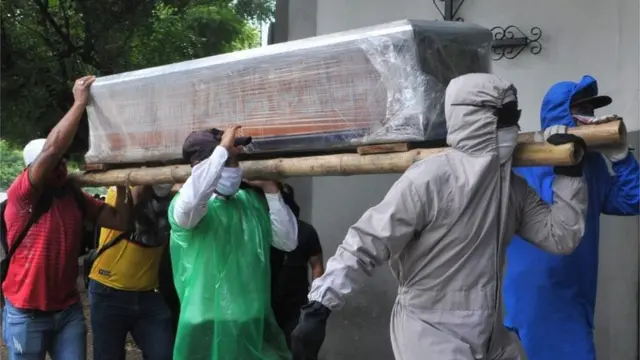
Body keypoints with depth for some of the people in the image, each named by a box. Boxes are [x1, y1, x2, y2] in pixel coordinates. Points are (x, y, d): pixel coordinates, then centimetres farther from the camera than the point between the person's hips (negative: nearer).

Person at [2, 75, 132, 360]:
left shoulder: (75, 196, 5)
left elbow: (121, 221, 4)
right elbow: (52, 148, -26)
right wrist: (80, 102, -23)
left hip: (69, 310, 5)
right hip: (27, 314, -5)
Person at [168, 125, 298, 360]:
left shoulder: (253, 201, 8)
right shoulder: (184, 205, -9)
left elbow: (288, 242, 5)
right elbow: (190, 202, -34)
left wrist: (271, 191, 0)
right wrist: (222, 149, -25)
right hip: (208, 325, -5)